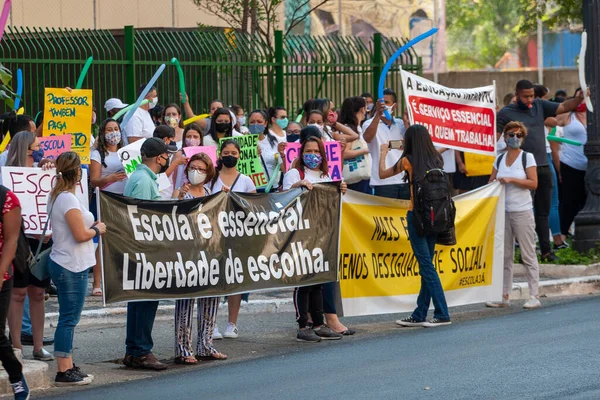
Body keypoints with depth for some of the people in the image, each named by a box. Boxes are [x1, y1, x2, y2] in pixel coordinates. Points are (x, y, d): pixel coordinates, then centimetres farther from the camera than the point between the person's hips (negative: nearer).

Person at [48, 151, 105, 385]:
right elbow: (81, 235, -20)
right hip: (71, 267, -10)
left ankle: (67, 367, 19)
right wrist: (98, 229, -3)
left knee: (68, 319, 14)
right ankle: (63, 372, -5)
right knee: (69, 319, -7)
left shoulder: (56, 197, 13)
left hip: (63, 264, 10)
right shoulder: (69, 199, -17)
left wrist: (91, 226, 13)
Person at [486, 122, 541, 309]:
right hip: (503, 211, 5)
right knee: (504, 256, 6)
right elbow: (491, 181, 17)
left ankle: (534, 296, -4)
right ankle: (504, 296, 9)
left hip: (522, 211, -5)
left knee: (528, 255, -5)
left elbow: (533, 183, -8)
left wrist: (511, 180, -15)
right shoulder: (499, 159, 13)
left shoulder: (527, 157, -1)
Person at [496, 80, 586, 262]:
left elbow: (564, 107, 8)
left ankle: (546, 250, 14)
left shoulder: (539, 106, 11)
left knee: (543, 212, 10)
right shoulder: (506, 113, -3)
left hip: (543, 167, 5)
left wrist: (580, 98, -11)